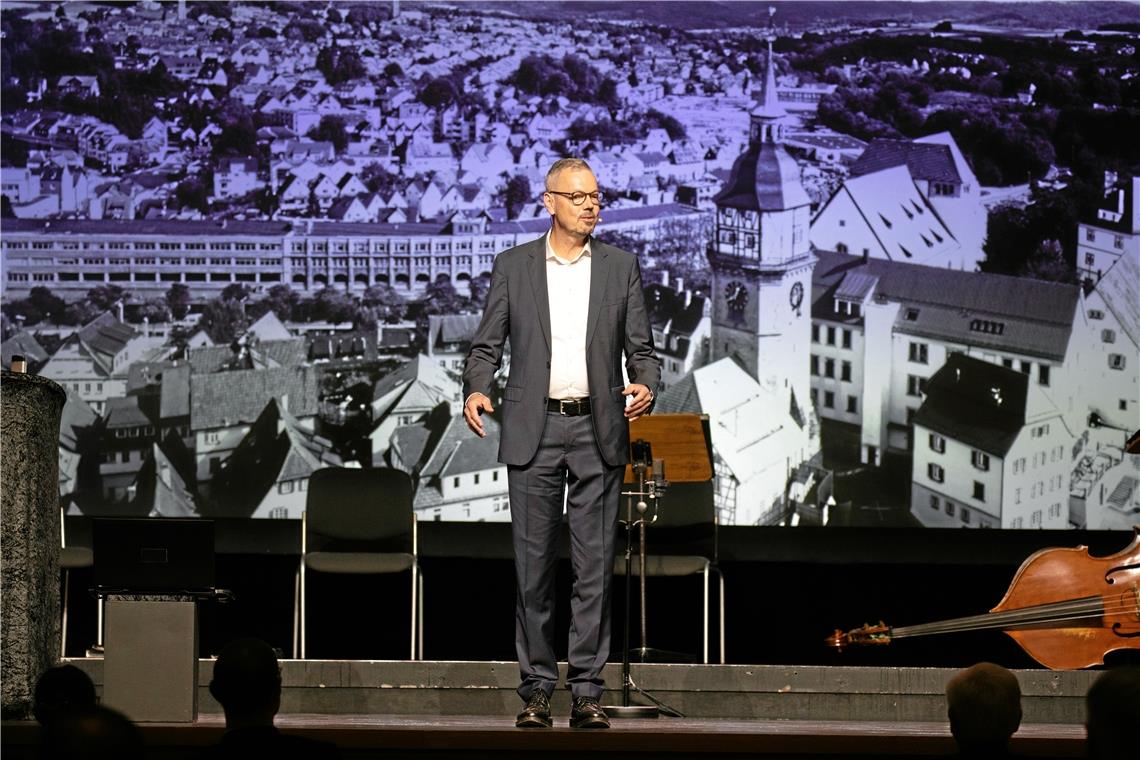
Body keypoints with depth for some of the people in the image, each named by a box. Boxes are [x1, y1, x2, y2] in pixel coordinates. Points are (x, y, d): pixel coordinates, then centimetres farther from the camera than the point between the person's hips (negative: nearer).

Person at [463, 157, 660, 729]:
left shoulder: (621, 267, 8)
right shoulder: (513, 267, 6)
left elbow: (641, 348, 8)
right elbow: (486, 345, 6)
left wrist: (645, 386, -13)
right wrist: (476, 389, -14)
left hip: (598, 431, 1)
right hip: (534, 430, 0)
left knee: (595, 567, -1)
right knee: (533, 566, 1)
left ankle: (587, 692, 2)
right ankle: (536, 691, 7)